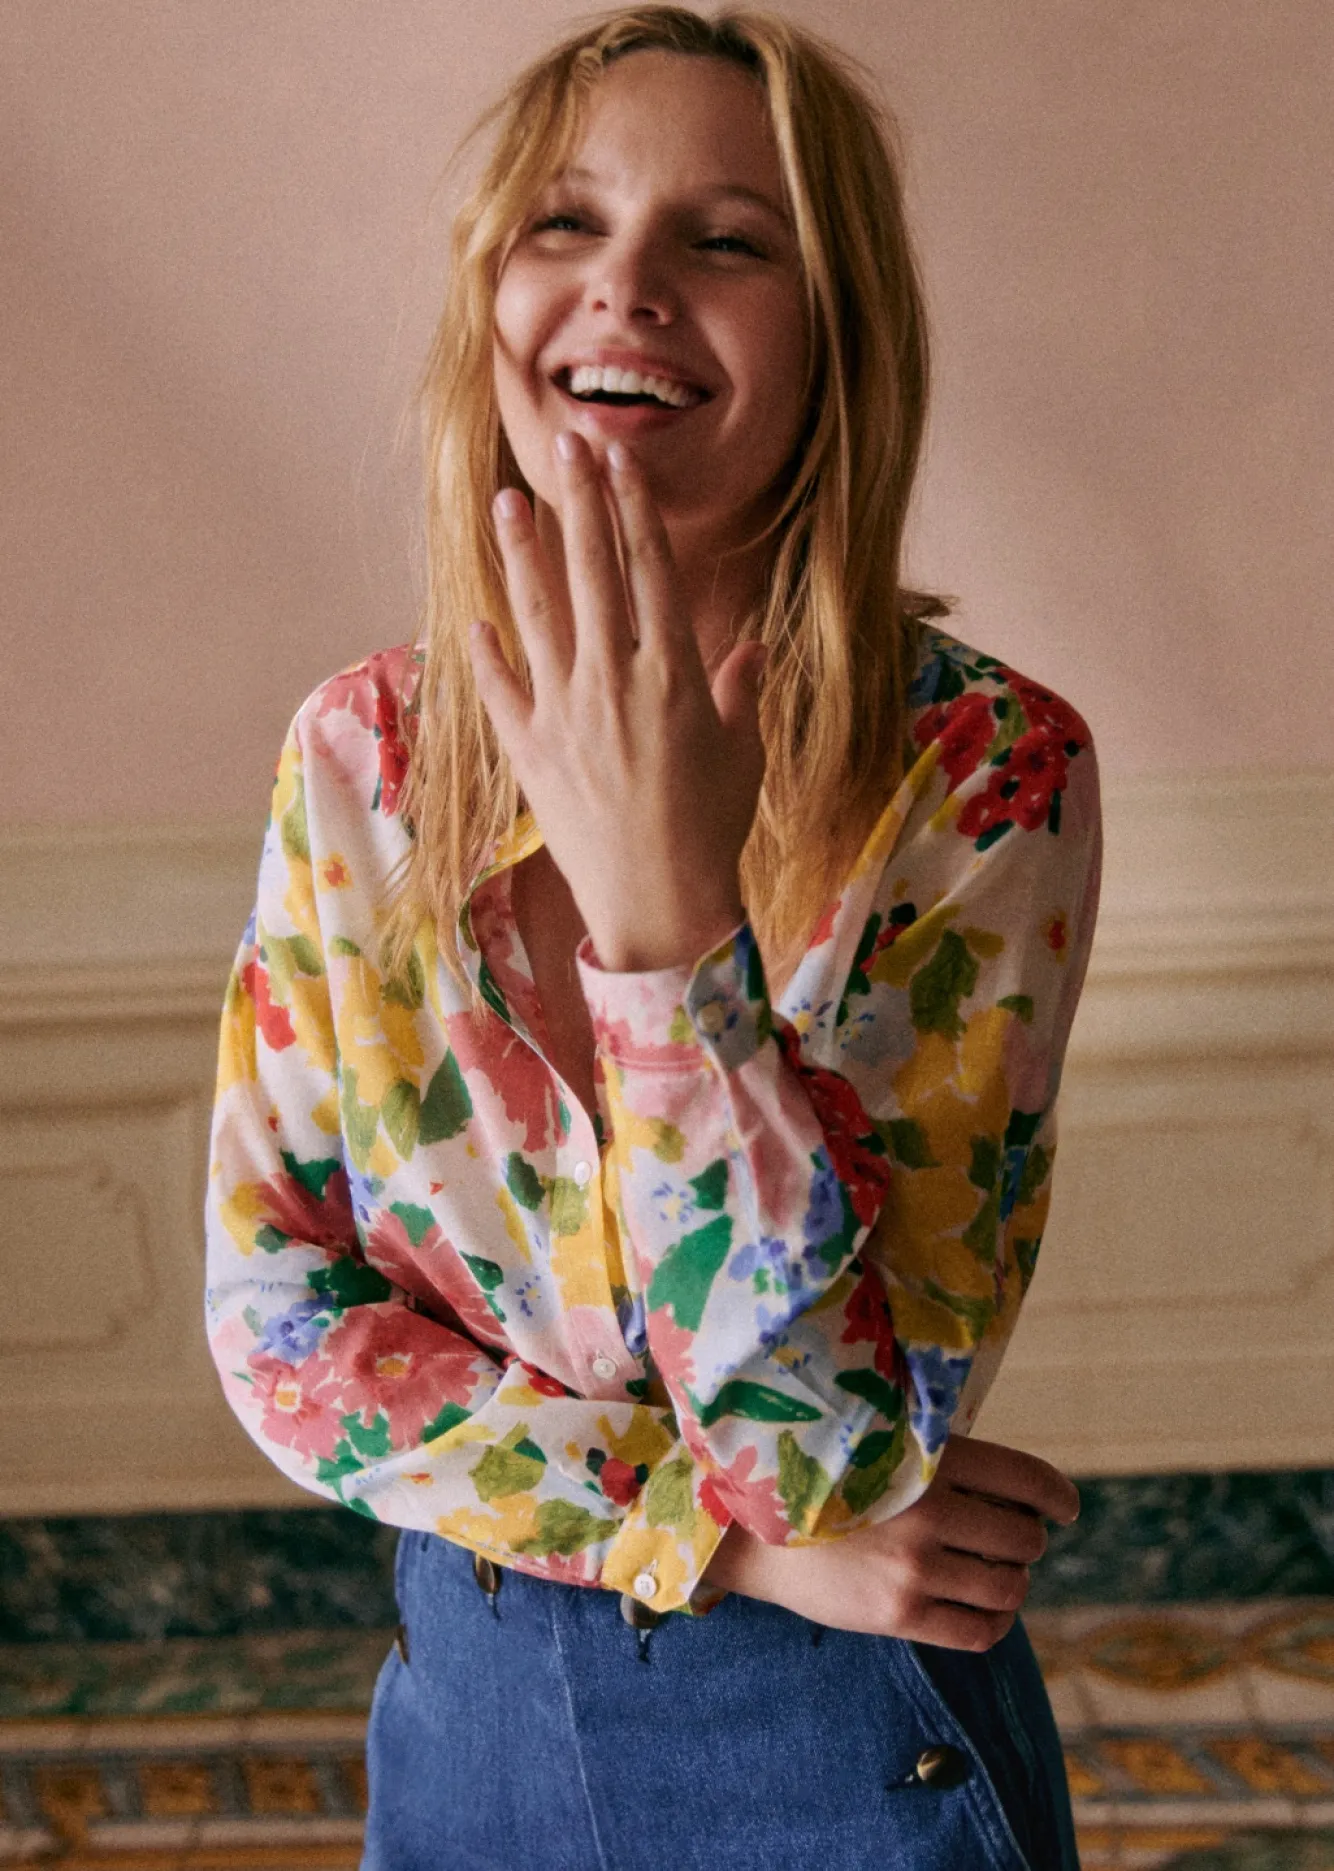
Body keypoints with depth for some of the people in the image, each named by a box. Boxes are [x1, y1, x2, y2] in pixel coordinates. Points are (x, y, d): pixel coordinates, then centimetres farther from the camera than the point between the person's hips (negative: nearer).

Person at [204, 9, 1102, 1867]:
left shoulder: (985, 775, -19)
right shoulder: (361, 753, -8)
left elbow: (838, 1450, -23)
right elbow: (278, 1314, -6)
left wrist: (664, 908, -33)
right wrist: (721, 1528, -16)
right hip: (469, 1700, 3)